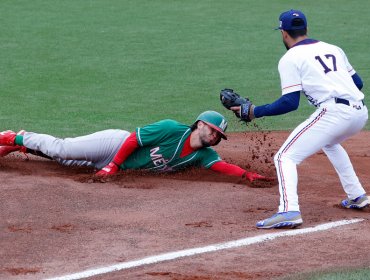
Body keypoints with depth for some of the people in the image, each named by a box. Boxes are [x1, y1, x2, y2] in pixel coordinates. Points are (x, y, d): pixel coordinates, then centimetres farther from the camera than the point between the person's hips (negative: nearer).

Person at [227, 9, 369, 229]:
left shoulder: (290, 59, 3)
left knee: (285, 157, -5)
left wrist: (254, 112, 1)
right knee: (330, 143, 38)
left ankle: (289, 211, -27)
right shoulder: (333, 49, 23)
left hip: (334, 112, -8)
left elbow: (290, 103, -5)